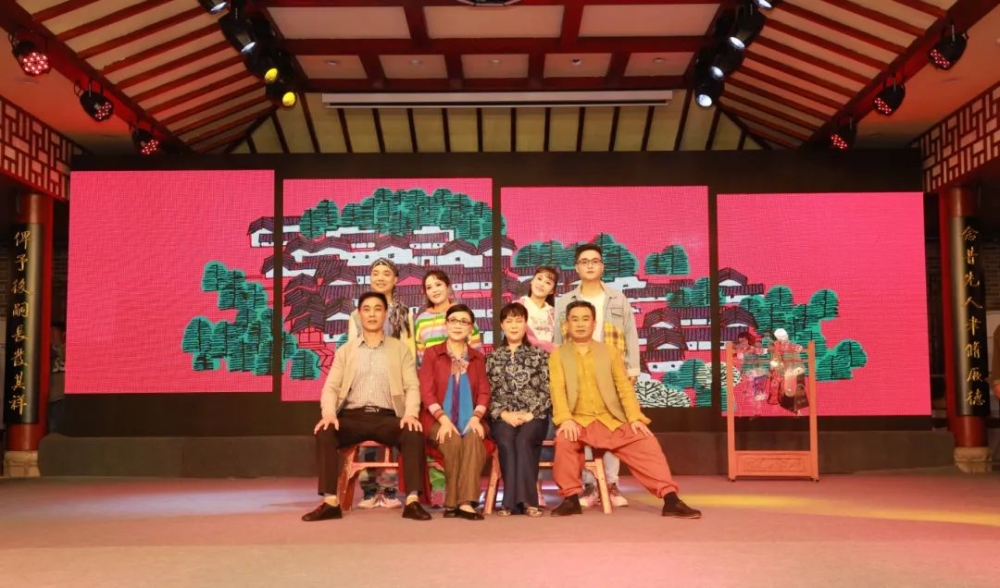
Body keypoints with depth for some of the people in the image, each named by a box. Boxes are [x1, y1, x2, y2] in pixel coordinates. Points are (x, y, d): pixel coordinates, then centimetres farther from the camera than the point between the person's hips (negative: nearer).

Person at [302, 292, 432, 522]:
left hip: (387, 417, -1)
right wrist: (329, 413, -14)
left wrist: (411, 413, -17)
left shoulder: (400, 349, 14)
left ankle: (412, 501, -30)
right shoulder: (345, 351, 17)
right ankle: (331, 502, -28)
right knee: (324, 433, -30)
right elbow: (331, 387, 7)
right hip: (353, 416, 1)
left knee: (414, 433, -32)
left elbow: (412, 387, 4)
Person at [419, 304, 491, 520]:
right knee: (453, 441, -34)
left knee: (474, 440, -33)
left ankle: (466, 502, -36)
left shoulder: (477, 357, 18)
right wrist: (444, 420, -17)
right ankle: (453, 502, -23)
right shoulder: (432, 354, 9)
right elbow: (426, 392, -2)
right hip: (439, 420, -1)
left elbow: (484, 393, 8)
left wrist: (476, 417, -13)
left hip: (469, 420, 2)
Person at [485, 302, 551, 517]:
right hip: (503, 418, 1)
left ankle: (519, 500, -32)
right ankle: (513, 500, -31)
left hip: (534, 417, -1)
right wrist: (504, 414, -10)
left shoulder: (539, 355, 12)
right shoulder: (492, 357, 15)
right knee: (507, 441, -32)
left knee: (523, 441, -33)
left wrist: (529, 414, -10)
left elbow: (547, 391, 3)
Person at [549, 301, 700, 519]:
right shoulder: (558, 355, 9)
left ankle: (670, 499, -21)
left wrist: (635, 417, -10)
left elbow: (624, 386, 5)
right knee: (564, 441, -33)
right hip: (578, 421, -2)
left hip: (612, 420, 2)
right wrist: (565, 419, -24)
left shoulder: (609, 352, 15)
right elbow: (557, 390, -6)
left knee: (646, 443, -20)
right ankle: (571, 498, -18)